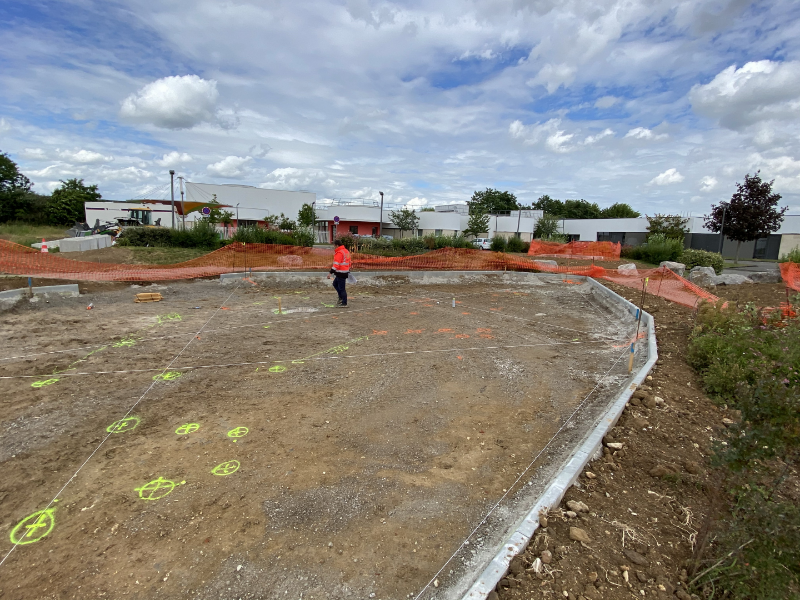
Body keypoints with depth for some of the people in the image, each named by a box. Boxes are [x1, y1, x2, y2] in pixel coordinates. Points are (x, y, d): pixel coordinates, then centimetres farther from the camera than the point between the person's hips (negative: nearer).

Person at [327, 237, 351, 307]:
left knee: (341, 288, -3)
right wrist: (348, 270, 32)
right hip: (345, 271, 10)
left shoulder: (339, 253, -18)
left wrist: (331, 273, -25)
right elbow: (349, 262, 22)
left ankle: (344, 303, 3)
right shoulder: (346, 251, 13)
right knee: (335, 284, 23)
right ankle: (341, 298, 25)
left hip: (341, 273, -10)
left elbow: (336, 264, -24)